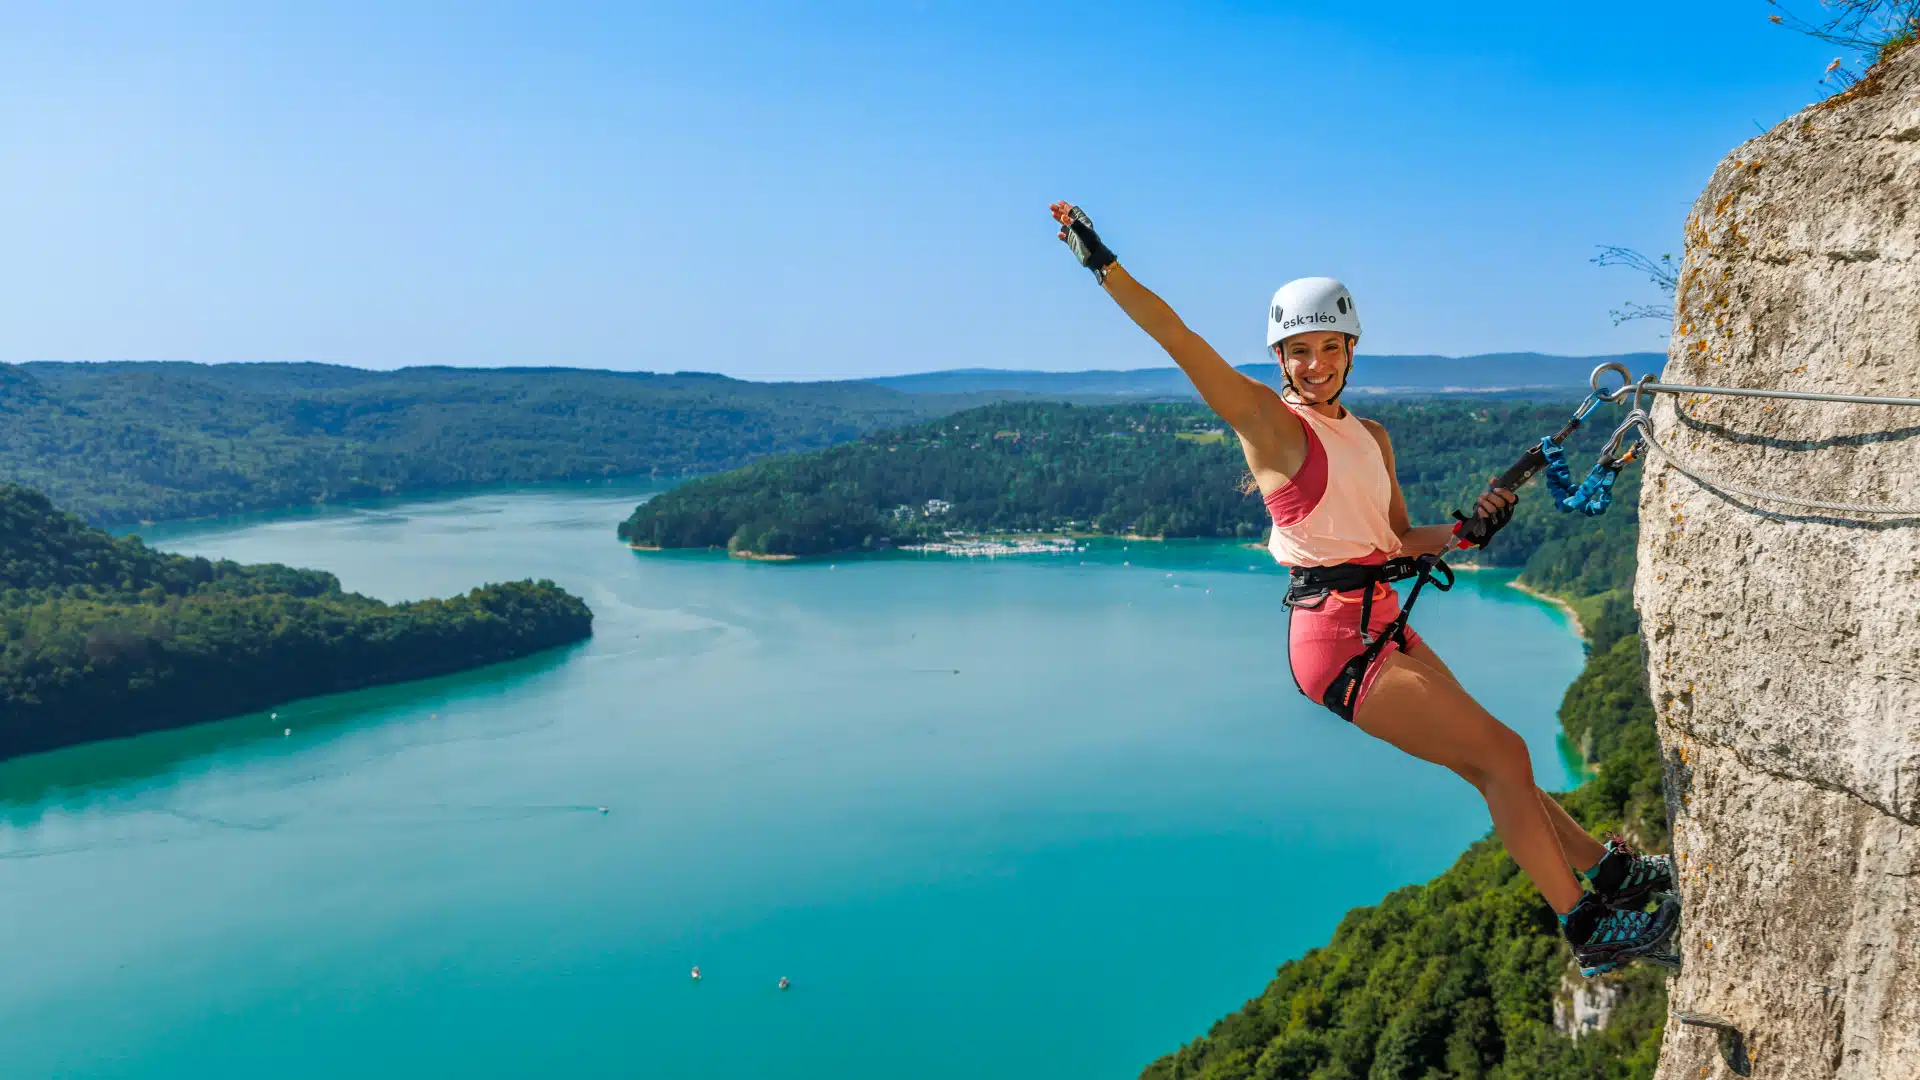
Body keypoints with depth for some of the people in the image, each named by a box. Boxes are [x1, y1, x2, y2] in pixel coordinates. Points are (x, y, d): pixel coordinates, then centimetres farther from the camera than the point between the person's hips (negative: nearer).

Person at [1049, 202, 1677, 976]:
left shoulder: (1372, 437, 16)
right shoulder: (1267, 420, -6)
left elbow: (1399, 540, 19)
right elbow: (1176, 339, -13)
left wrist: (1464, 530, 2)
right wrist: (1102, 263, -16)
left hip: (1384, 628, 7)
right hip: (1335, 638, -7)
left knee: (1497, 766, 18)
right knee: (1505, 755, -7)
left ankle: (1607, 870, 34)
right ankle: (1587, 932, 3)